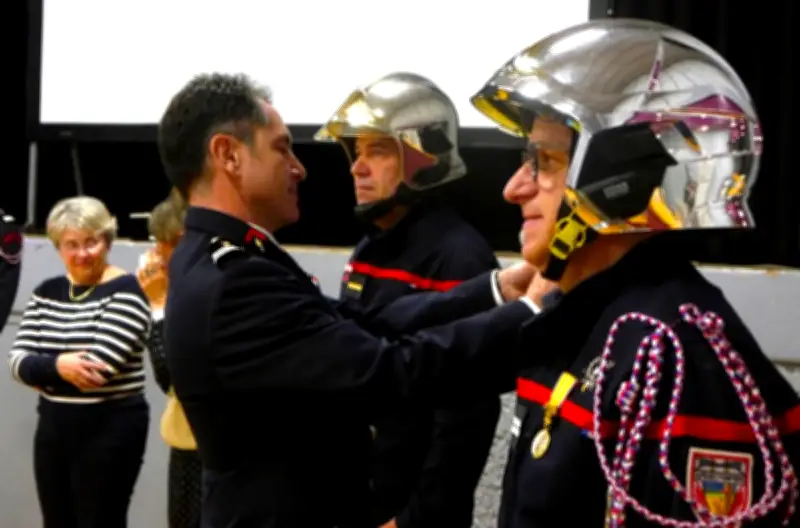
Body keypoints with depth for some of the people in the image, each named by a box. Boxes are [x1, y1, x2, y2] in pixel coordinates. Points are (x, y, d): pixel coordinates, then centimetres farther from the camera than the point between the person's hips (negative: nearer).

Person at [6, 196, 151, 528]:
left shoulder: (125, 292, -11)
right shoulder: (46, 293, 9)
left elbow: (98, 366, -20)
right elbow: (17, 361, 1)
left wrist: (42, 371, -7)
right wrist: (57, 366, -19)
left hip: (109, 431, -6)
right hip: (53, 430, 6)